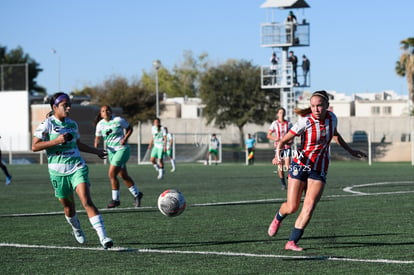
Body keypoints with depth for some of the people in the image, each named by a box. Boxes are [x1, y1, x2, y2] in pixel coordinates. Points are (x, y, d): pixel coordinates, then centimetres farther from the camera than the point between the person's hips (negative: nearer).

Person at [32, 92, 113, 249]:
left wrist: (96, 151, 31)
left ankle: (103, 237, -24)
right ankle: (77, 230, 41)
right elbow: (34, 147, -10)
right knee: (68, 205, 9)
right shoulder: (47, 124, -6)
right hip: (58, 171, -2)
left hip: (77, 167, 2)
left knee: (87, 201, -16)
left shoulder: (72, 124, 10)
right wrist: (56, 141, -19)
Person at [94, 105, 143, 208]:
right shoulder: (100, 124, 3)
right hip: (111, 151, 5)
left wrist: (125, 138, -14)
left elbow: (129, 128, 2)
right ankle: (136, 194, 27)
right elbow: (98, 137, 10)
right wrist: (96, 146, -11)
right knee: (123, 175, 10)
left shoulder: (119, 120, -9)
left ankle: (115, 200, -1)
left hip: (122, 149, -5)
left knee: (111, 174, -13)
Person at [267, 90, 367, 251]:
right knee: (291, 208, -1)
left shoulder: (332, 118, -2)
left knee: (309, 207, -13)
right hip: (301, 166, -3)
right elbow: (284, 140, -14)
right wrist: (278, 156, -33)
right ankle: (278, 218, 35)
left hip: (319, 170, 3)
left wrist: (351, 151, 27)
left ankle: (292, 242, -7)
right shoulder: (305, 122, -16)